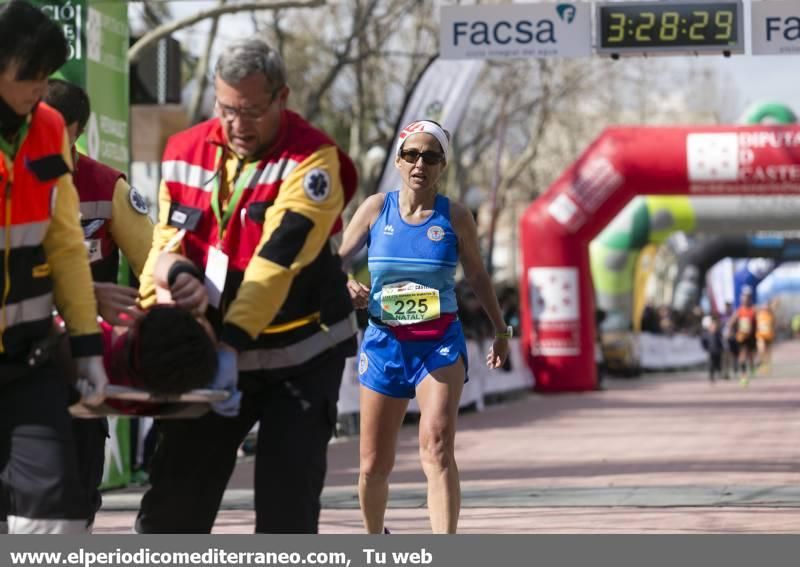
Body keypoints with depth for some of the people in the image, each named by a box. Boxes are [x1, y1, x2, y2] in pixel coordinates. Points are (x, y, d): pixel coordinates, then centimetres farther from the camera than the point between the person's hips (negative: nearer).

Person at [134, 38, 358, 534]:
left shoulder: (312, 159, -16)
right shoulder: (186, 152, 1)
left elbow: (279, 257, -26)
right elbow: (167, 245, 1)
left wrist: (232, 340, -34)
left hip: (300, 354, -5)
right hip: (212, 351, 5)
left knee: (287, 502, -6)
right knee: (174, 496, 8)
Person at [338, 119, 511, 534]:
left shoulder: (455, 217, -1)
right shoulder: (376, 208, 2)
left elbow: (477, 276, 13)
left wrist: (501, 331, 20)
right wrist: (346, 287, -17)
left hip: (440, 343, -2)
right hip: (384, 342, 2)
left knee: (437, 448, -23)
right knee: (374, 465, 7)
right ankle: (373, 540, 35)